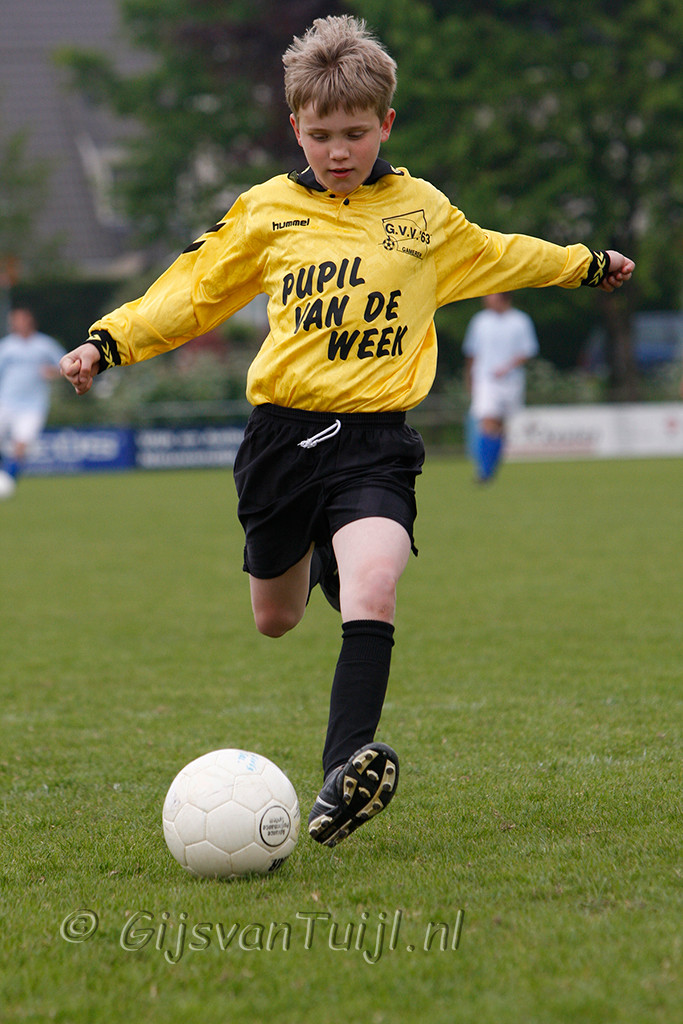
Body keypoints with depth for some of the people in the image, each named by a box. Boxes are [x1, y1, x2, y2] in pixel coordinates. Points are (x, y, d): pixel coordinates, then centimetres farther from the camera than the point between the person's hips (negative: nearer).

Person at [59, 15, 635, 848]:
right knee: (275, 619, 15)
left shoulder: (423, 212, 8)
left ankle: (344, 770, -34)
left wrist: (587, 265, 37)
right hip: (283, 431, 1)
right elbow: (191, 292, 11)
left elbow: (494, 256, 28)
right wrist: (107, 344, 0)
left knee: (371, 588, -26)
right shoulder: (265, 211, 5)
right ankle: (309, 560, 54)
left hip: (375, 441, -1)